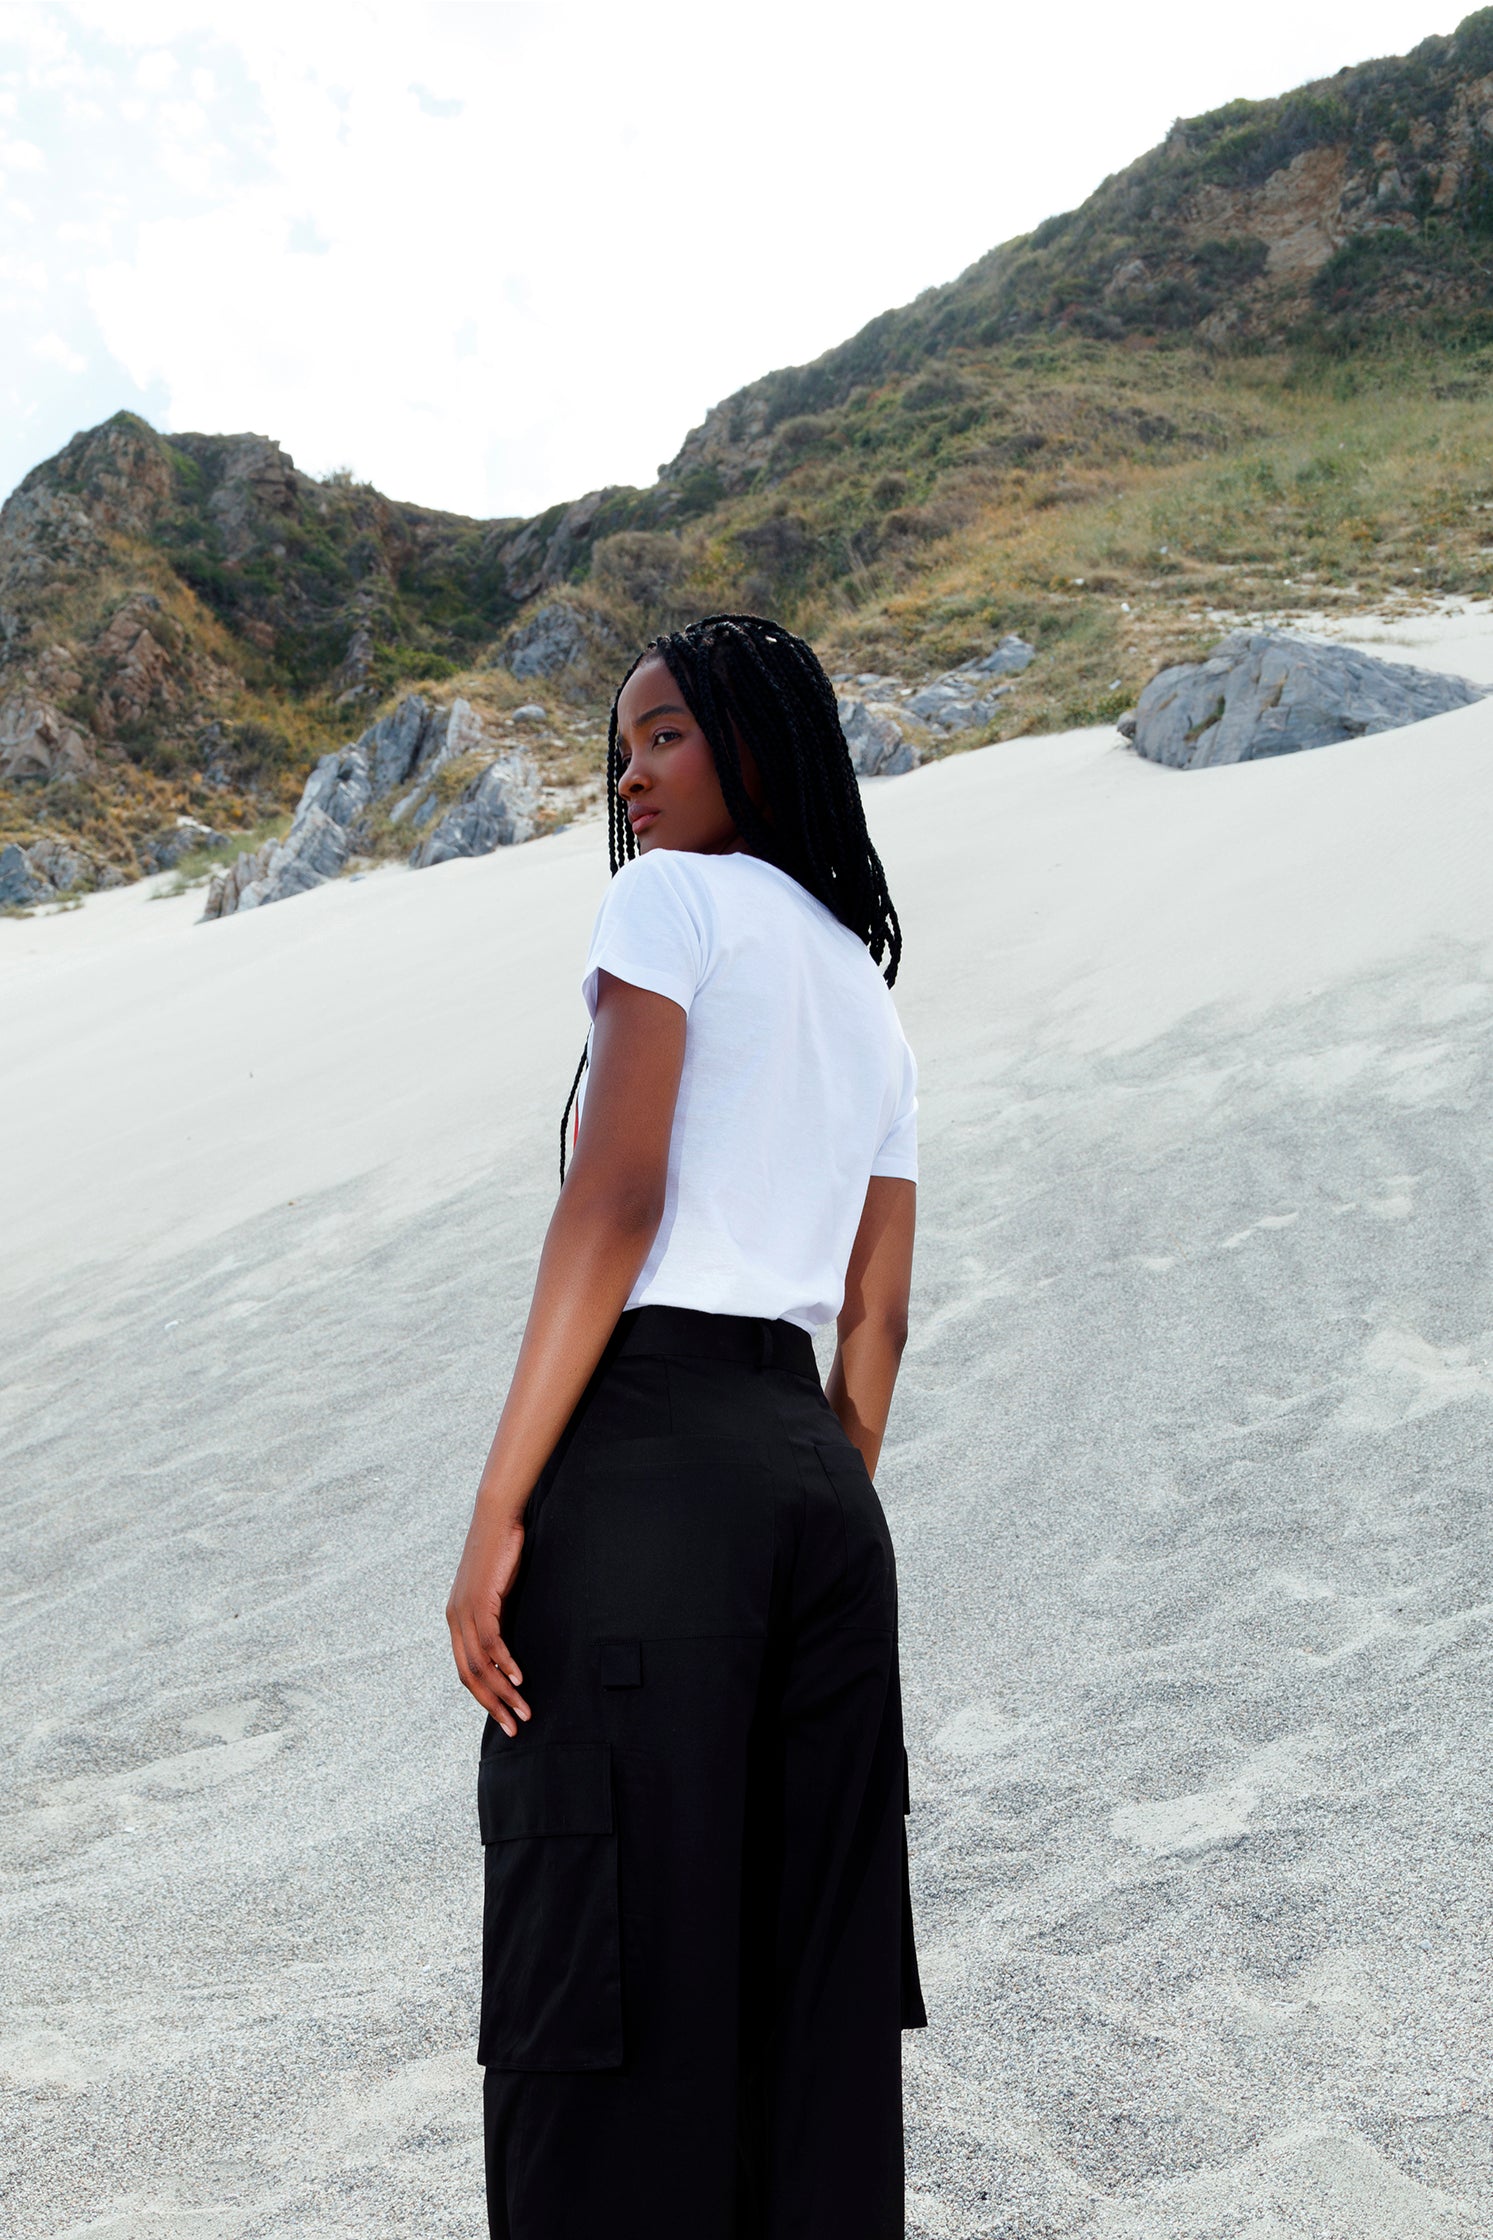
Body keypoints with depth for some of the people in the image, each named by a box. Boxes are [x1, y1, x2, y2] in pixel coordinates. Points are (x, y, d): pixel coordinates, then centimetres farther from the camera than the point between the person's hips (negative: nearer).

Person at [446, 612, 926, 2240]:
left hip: (650, 1450, -8)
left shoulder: (672, 900, 1)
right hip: (818, 1480, 8)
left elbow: (615, 1198, -13)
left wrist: (498, 1508, -14)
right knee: (806, 1996, 11)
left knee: (610, 1973, -3)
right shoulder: (872, 990, 22)